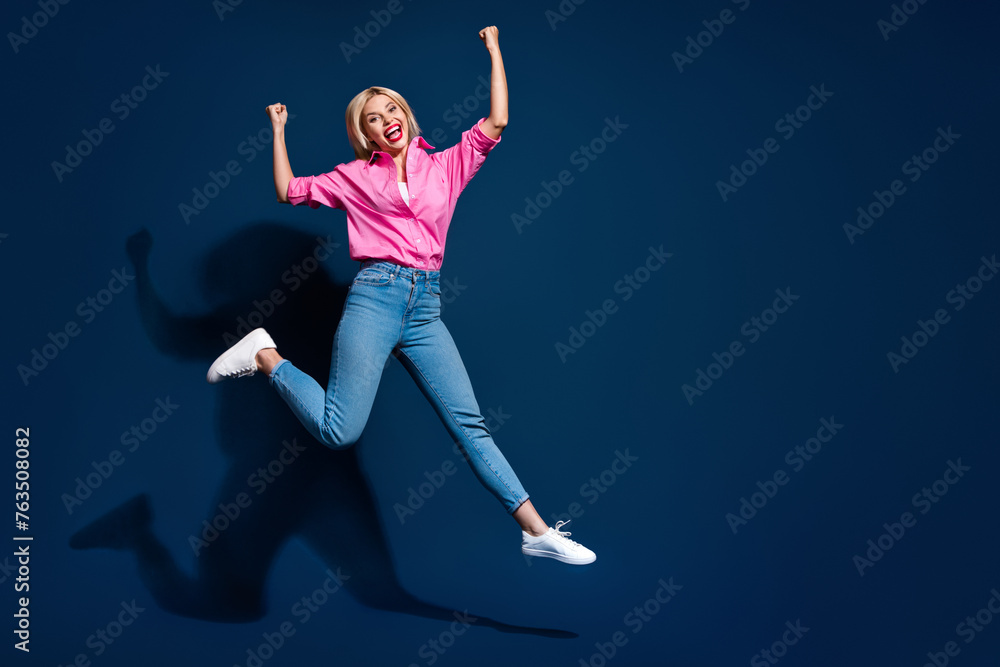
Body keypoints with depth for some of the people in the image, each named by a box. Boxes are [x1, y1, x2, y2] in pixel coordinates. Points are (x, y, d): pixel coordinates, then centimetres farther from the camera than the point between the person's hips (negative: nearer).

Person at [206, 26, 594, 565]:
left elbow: (495, 122, 11)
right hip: (375, 296, -2)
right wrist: (278, 131, 24)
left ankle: (535, 530, -2)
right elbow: (289, 192, 23)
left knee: (469, 422, -3)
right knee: (339, 430, -16)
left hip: (425, 307, 2)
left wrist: (494, 50, 18)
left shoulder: (447, 166, 17)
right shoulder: (354, 177, 16)